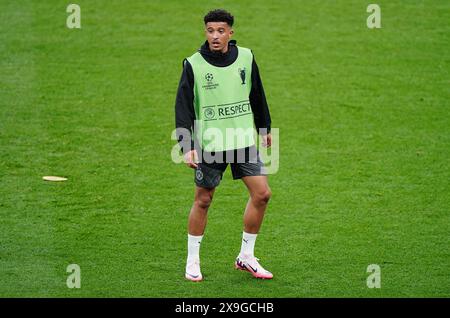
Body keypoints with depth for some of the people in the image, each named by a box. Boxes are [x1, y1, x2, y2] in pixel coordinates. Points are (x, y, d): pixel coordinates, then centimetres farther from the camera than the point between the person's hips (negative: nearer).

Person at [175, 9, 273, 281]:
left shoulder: (246, 58, 1)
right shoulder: (194, 65, -9)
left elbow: (257, 95, 15)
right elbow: (183, 107, -8)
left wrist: (264, 128, 24)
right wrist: (187, 147, -17)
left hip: (244, 141, 3)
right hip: (209, 144, -3)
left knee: (262, 193, -2)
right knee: (203, 200, 4)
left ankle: (246, 257, 13)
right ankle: (192, 261, 19)